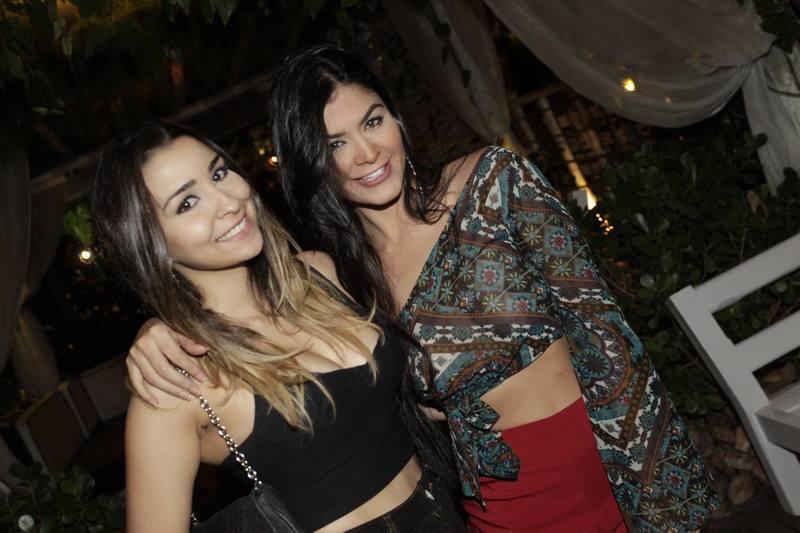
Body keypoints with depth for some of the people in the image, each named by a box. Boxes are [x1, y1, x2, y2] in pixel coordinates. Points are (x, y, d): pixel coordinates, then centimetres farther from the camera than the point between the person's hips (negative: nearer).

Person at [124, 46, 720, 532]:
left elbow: (596, 318, -10)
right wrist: (160, 330, -20)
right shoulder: (332, 276, -5)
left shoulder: (494, 180, -10)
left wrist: (668, 479, -10)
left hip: (616, 457, -1)